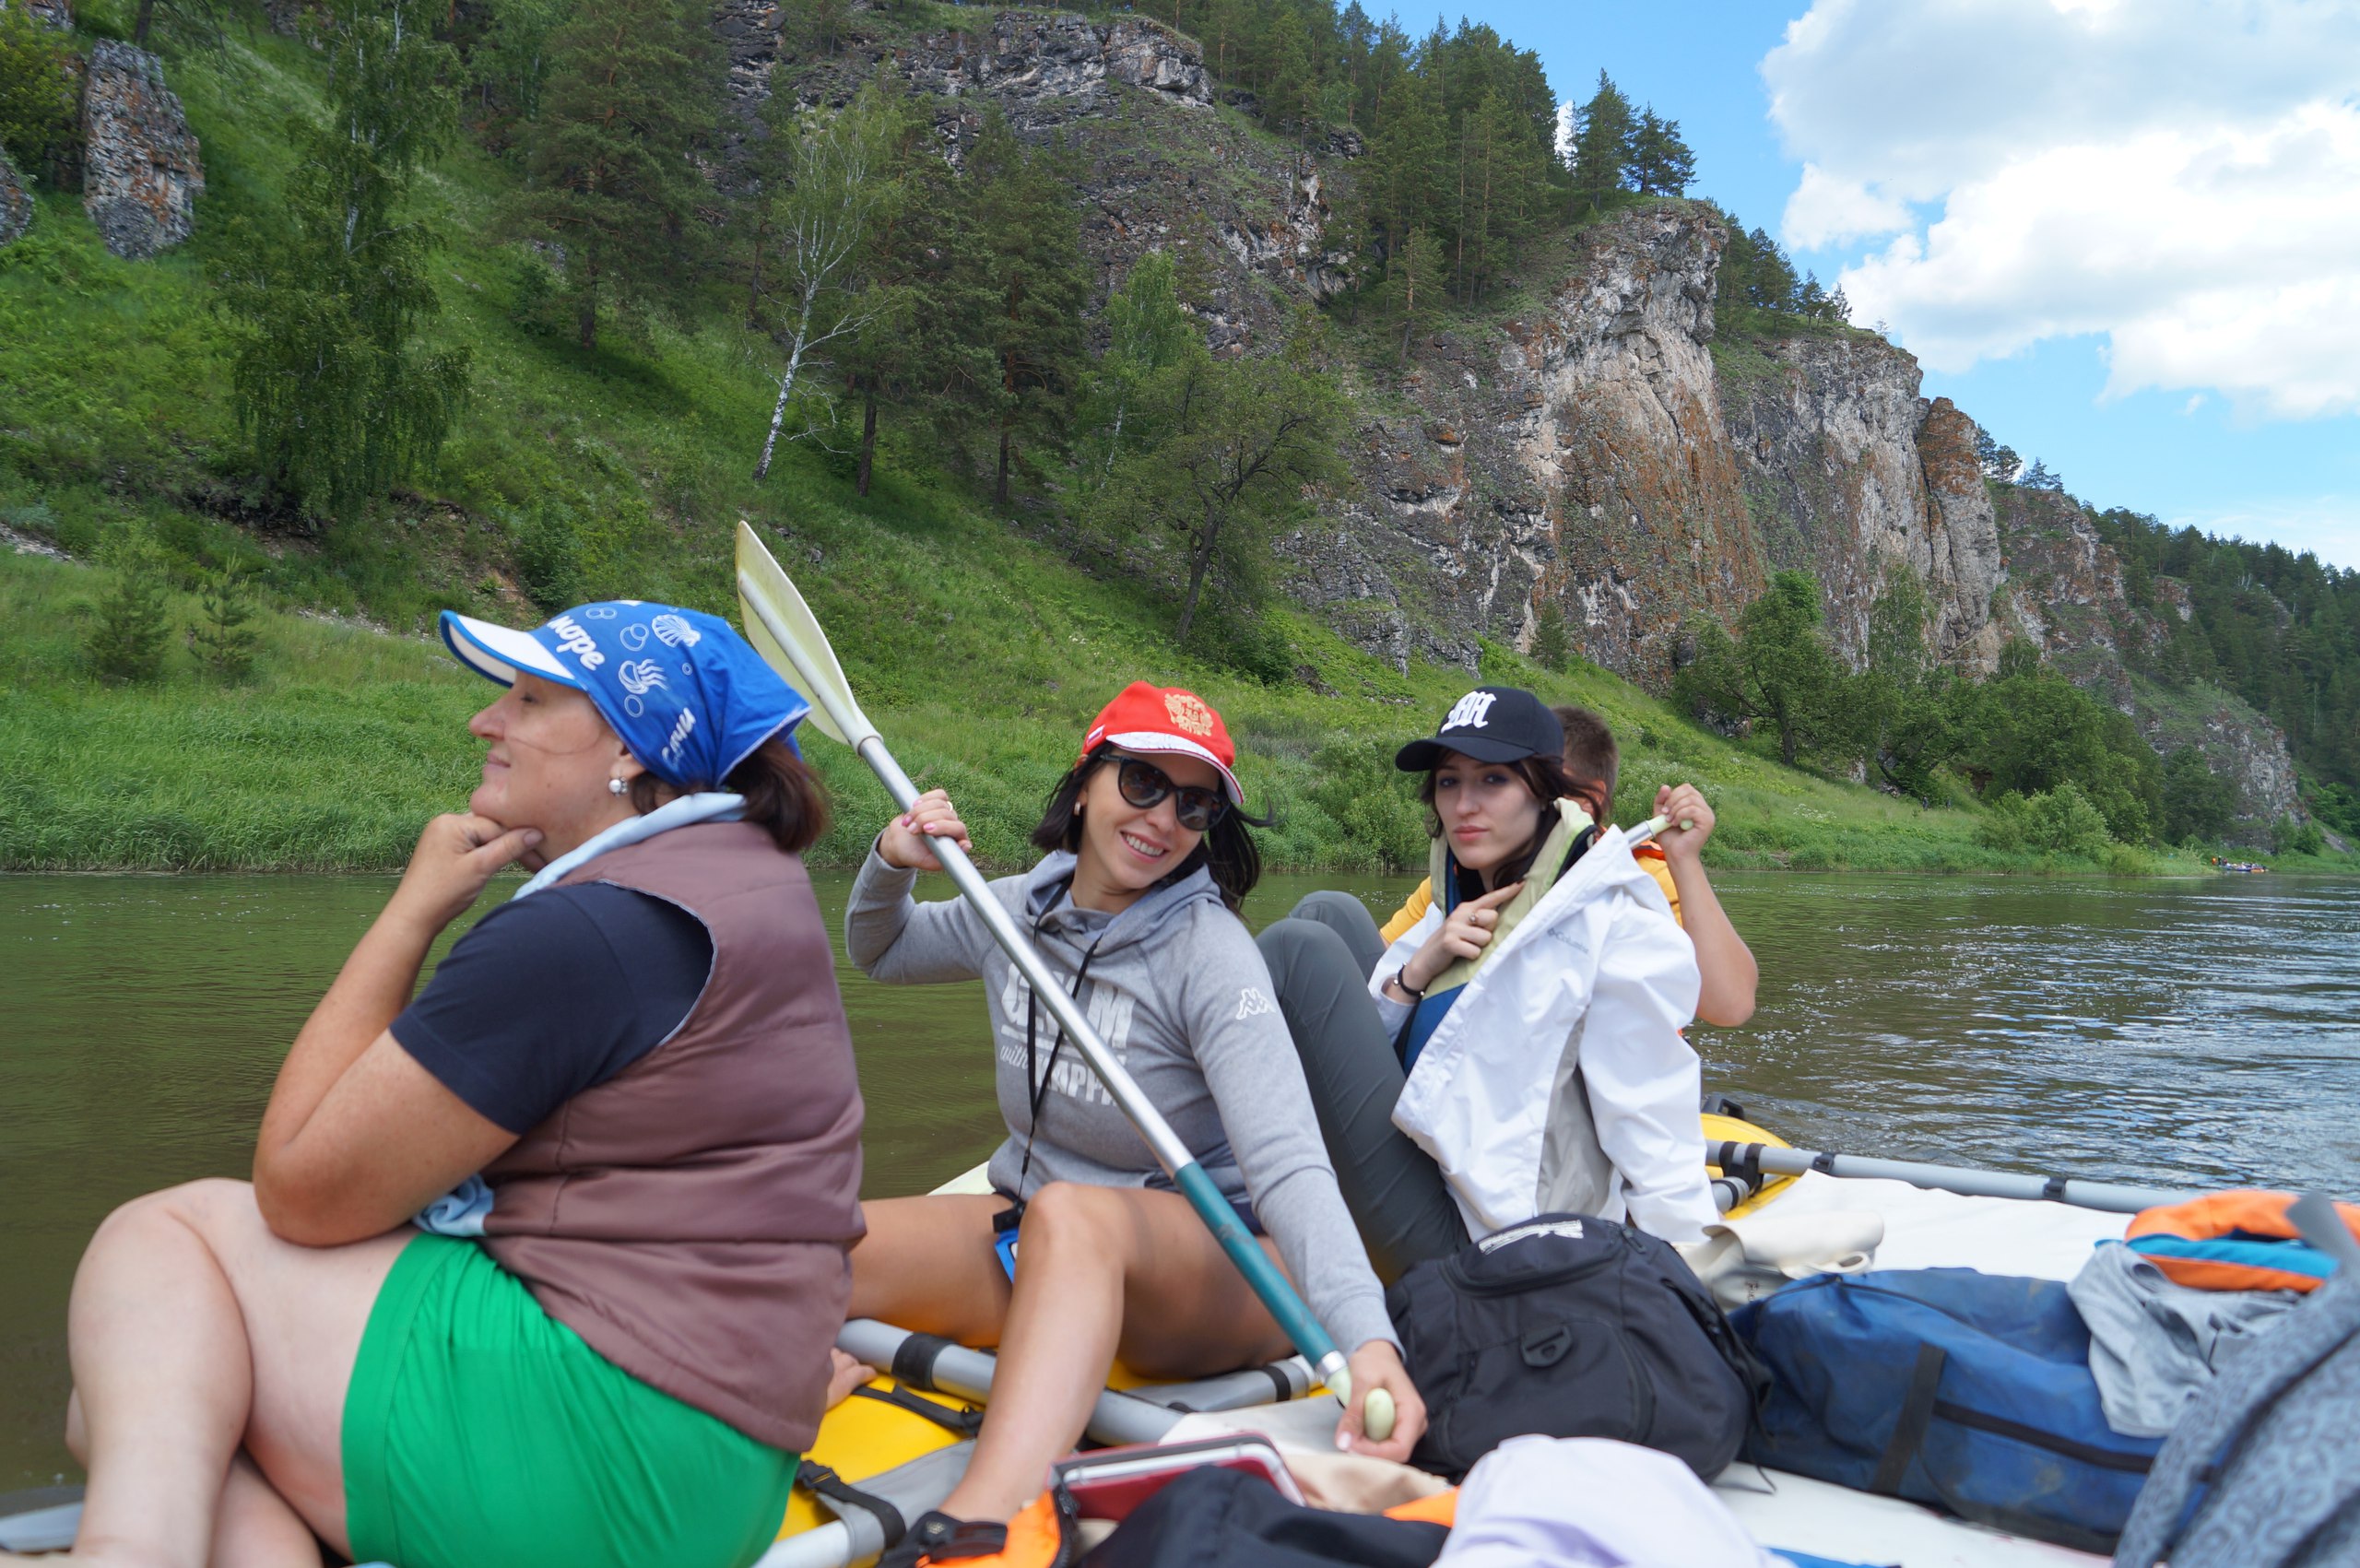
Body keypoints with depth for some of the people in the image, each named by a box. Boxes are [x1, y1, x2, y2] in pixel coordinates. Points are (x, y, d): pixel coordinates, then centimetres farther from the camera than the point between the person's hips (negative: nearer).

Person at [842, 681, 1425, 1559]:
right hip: (1031, 1252, 6)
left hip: (1205, 1264, -6)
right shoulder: (1018, 911, 2)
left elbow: (1287, 1165, -30)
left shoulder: (1209, 955, -17)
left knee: (1069, 1217, -42)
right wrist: (891, 865, 1)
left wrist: (1366, 1334, -46)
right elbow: (882, 955, 23)